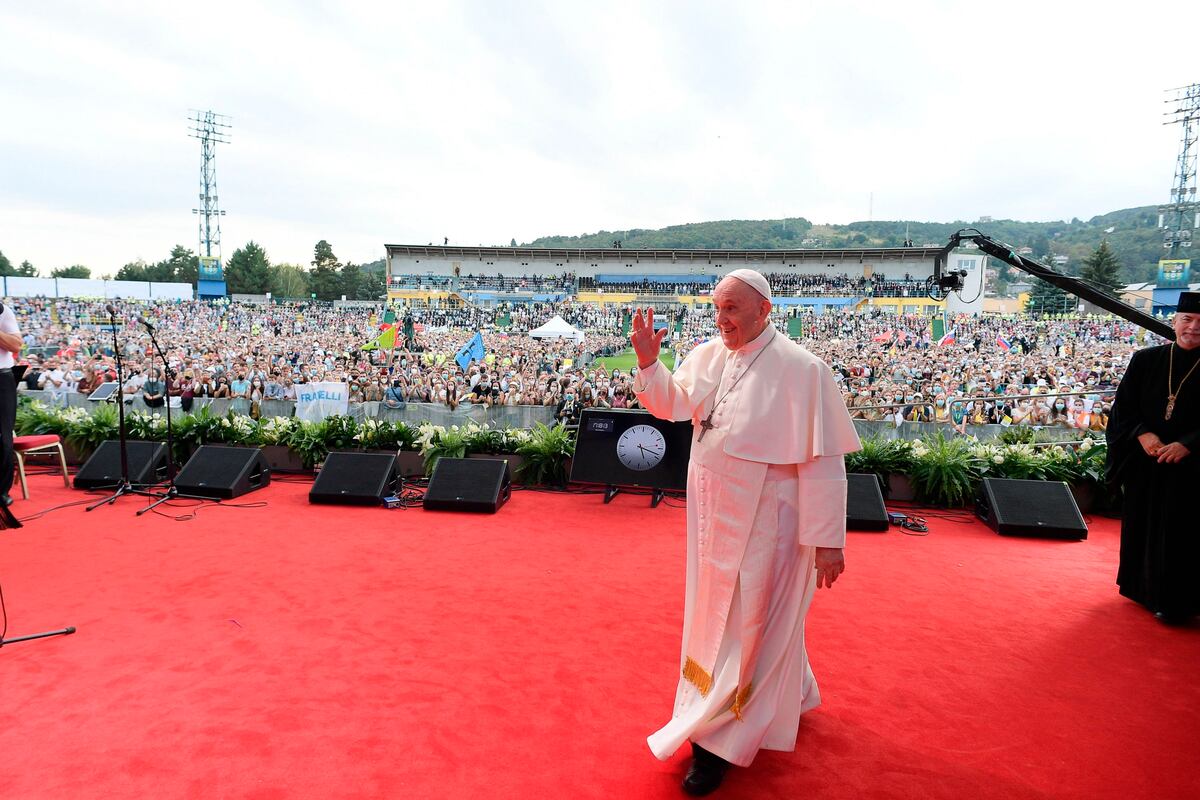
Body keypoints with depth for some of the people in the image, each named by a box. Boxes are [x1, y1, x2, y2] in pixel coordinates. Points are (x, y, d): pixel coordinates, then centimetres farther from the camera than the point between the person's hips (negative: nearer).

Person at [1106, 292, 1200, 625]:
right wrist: (1143, 435, -14)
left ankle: (1172, 601, 14)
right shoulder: (1145, 360, 2)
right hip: (1144, 463, 3)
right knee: (1141, 525, 13)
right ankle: (1141, 588, 30)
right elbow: (1123, 406, 2)